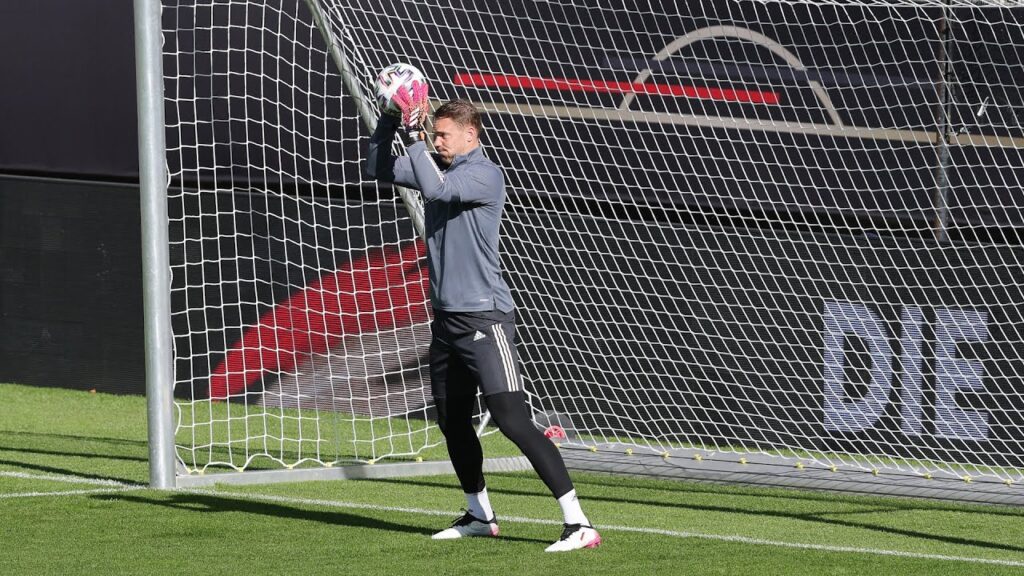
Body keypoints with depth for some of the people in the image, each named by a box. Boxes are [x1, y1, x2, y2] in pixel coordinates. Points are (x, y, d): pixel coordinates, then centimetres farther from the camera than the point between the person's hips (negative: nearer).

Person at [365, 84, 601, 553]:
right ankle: (480, 517, 30)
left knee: (512, 419, -16)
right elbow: (377, 168, 14)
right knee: (452, 421, 15)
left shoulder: (485, 175, -13)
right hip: (447, 317, 9)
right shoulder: (441, 169, 11)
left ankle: (578, 524, -18)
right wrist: (390, 120, -1)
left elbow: (435, 188, -29)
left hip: (484, 317, -9)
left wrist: (413, 135, -23)